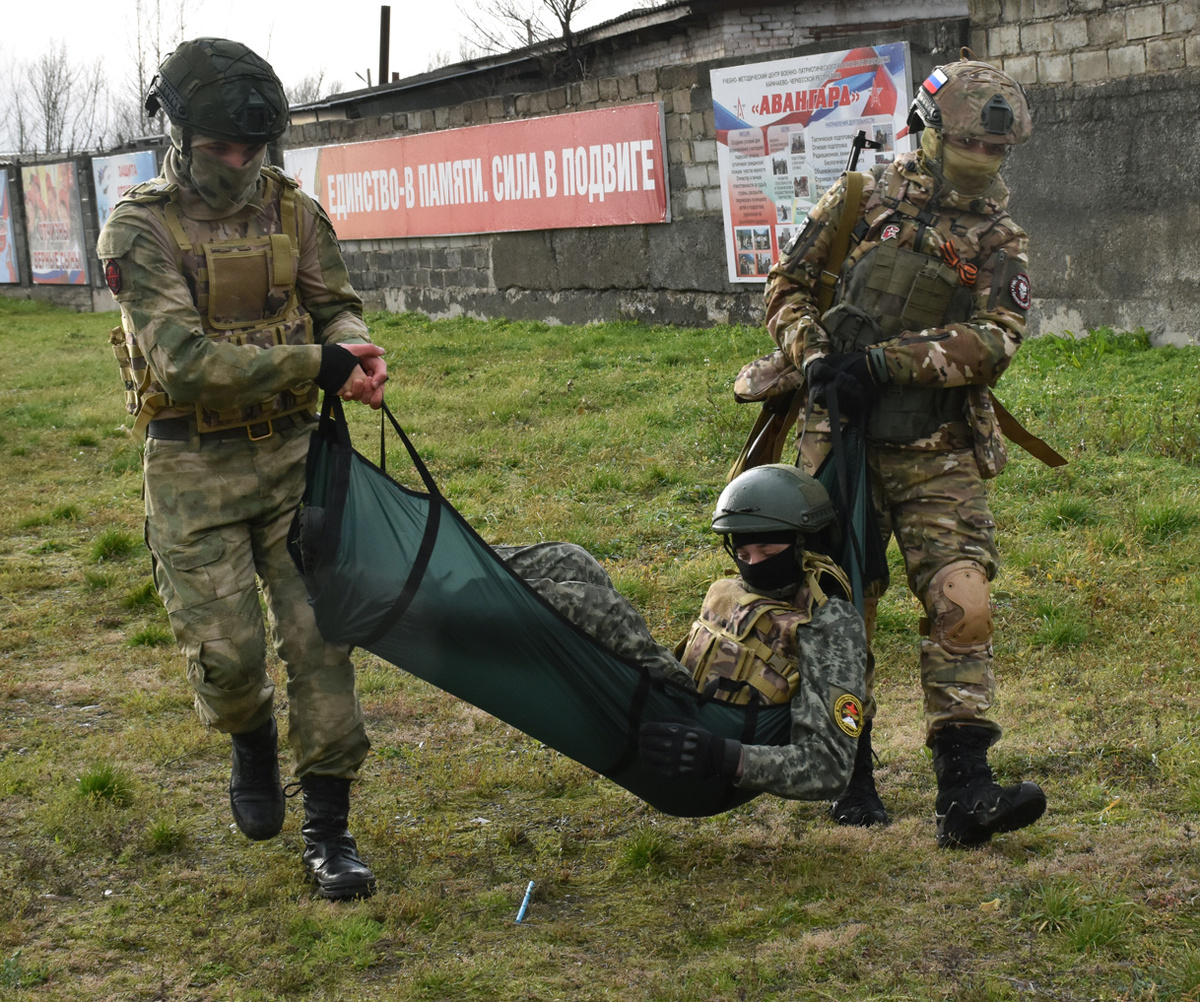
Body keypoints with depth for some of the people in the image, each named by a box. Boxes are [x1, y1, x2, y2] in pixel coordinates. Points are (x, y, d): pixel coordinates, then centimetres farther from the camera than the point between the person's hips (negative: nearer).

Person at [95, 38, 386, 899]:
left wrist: (357, 347, -17)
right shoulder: (142, 229, -11)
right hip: (195, 471, -3)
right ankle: (252, 742, 32)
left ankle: (328, 826, 10)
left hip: (291, 451, 3)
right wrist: (316, 365, -26)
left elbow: (335, 303, 9)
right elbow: (184, 359, -21)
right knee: (227, 651, -5)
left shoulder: (291, 210, 3)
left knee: (319, 631, -1)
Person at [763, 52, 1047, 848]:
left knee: (962, 606, -12)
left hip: (939, 458, 0)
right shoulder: (862, 199, 6)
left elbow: (996, 338, -11)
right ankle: (851, 776, 21)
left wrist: (886, 360, -21)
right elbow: (789, 284, 9)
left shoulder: (1001, 242, 5)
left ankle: (964, 789, -13)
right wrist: (814, 356, -10)